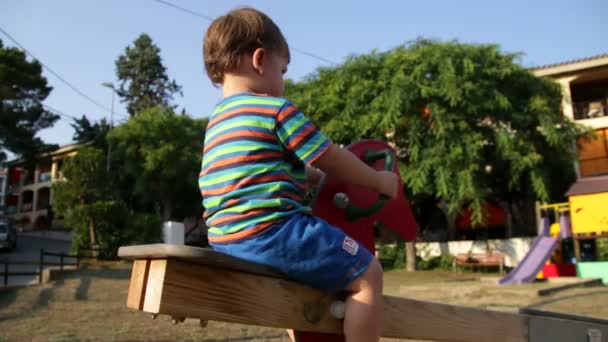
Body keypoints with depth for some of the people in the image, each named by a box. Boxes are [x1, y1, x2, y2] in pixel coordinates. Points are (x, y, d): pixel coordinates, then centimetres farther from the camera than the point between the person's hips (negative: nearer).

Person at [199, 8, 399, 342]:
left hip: (227, 240, 10)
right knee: (367, 274, -1)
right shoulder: (278, 110, -8)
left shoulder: (217, 121, 19)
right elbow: (333, 160, -3)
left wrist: (317, 175, 31)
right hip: (269, 232, -10)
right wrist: (379, 181, 12)